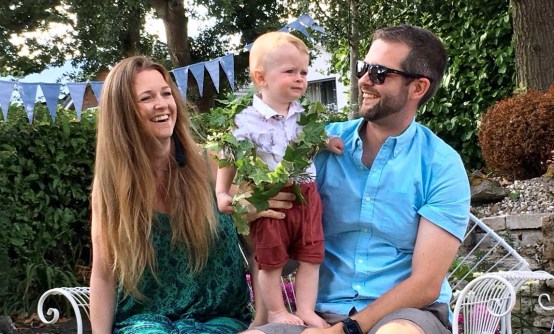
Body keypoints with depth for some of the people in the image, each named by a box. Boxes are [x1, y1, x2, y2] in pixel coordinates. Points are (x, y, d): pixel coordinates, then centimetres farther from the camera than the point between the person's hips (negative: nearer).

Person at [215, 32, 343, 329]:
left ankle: (305, 309, 17)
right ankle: (275, 311, 24)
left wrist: (327, 142, 2)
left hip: (306, 195, 4)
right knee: (271, 261, 8)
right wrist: (222, 193, -8)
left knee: (310, 257, 7)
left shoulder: (304, 115, 3)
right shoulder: (248, 120, -12)